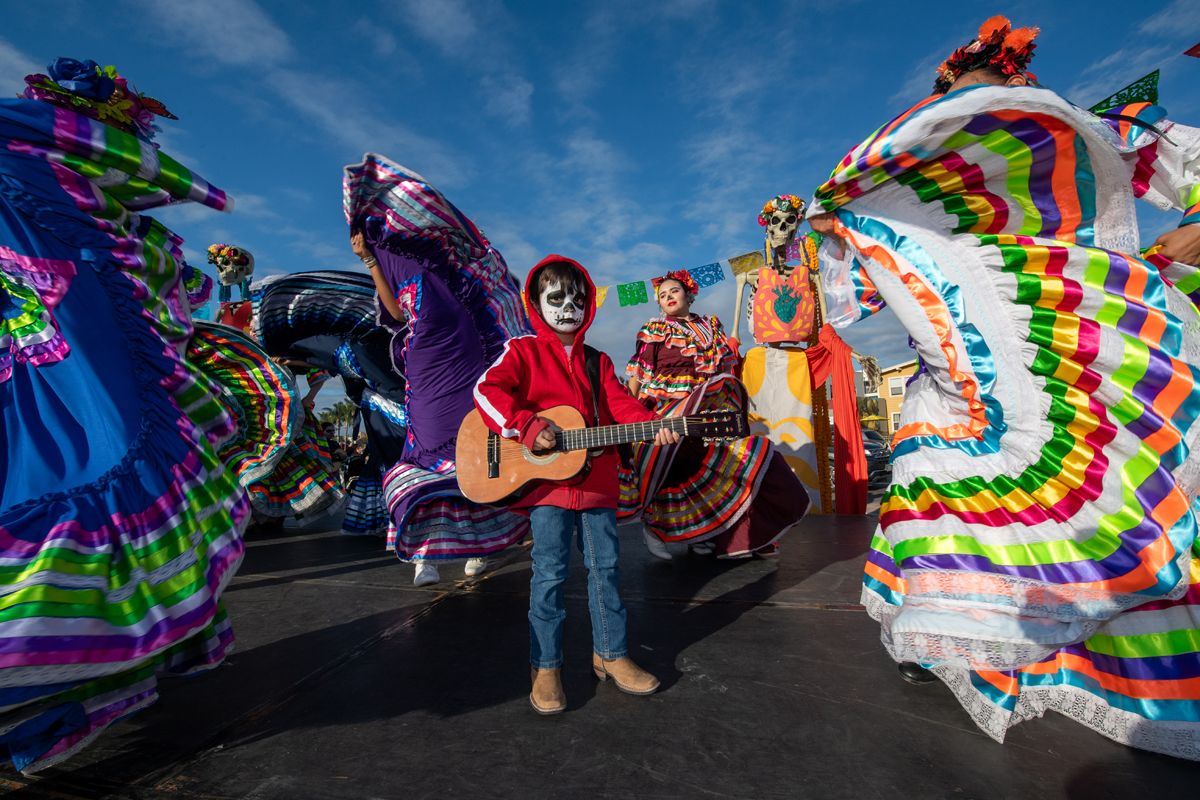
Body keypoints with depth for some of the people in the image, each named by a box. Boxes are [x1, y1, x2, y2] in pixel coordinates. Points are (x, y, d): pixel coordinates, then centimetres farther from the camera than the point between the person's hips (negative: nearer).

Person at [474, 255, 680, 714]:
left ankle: (610, 654, 28)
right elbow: (487, 389, -11)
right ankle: (545, 667, 19)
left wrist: (654, 428, -16)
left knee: (605, 566, 10)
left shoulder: (598, 362, 15)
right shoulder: (523, 351, 2)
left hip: (596, 478, 5)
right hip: (545, 480, -4)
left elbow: (620, 405, 2)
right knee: (550, 573, 0)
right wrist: (526, 426, -25)